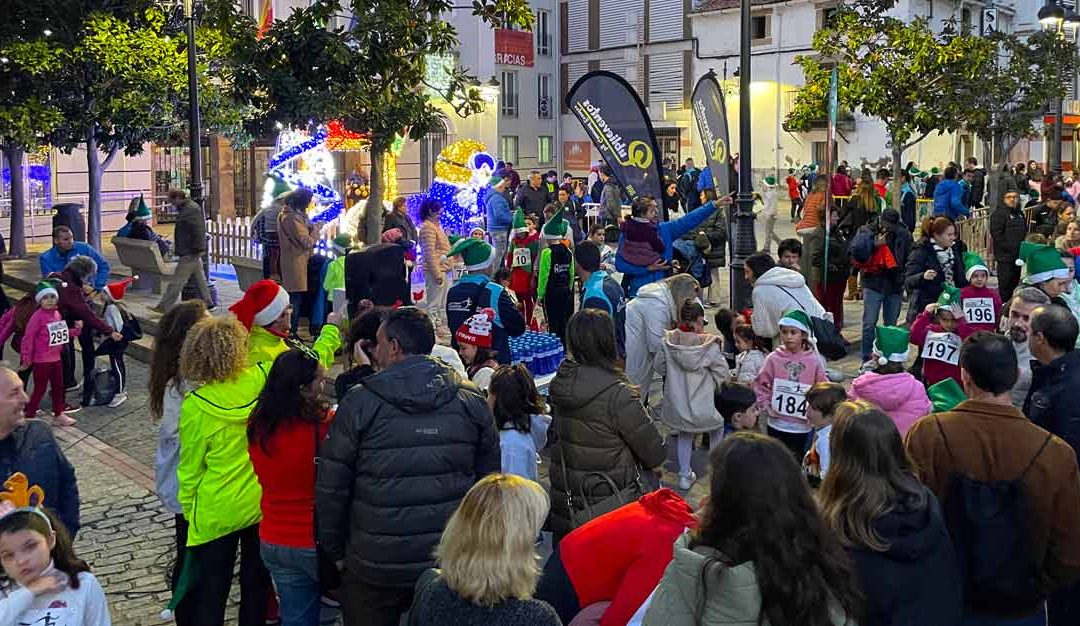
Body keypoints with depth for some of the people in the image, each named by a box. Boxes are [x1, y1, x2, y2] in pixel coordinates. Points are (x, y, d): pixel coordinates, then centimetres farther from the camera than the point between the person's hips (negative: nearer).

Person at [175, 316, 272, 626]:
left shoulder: (195, 406, -18)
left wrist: (189, 510, 7)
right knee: (256, 587, 19)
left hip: (216, 513, -2)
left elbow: (190, 469, -8)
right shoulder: (263, 381, -16)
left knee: (211, 593, 13)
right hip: (262, 506, 2)